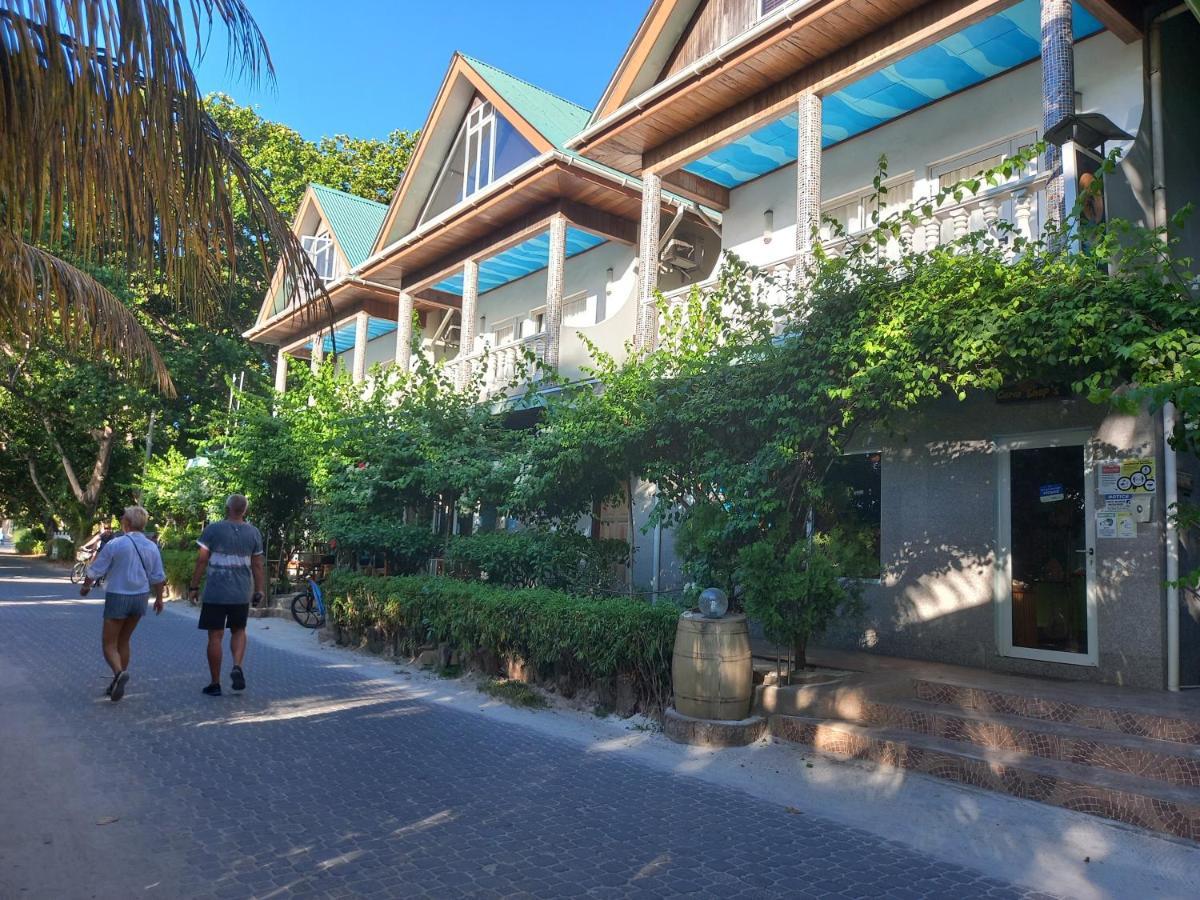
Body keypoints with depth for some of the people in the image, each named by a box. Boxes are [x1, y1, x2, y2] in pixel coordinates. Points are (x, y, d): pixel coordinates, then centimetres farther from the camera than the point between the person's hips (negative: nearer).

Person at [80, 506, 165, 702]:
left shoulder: (114, 544, -13)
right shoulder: (151, 548, 0)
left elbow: (95, 571, -5)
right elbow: (158, 577, 6)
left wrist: (85, 587, 14)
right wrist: (159, 598, 20)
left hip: (117, 597, -5)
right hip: (140, 597, 5)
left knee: (109, 643, 4)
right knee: (124, 641, 18)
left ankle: (119, 672, -23)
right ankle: (118, 684, 22)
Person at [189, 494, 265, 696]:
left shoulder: (213, 529, -5)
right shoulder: (253, 533, 4)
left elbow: (202, 560, -6)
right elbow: (257, 565, 5)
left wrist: (194, 586, 2)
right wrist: (258, 592, 12)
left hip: (215, 593, -2)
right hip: (242, 594, 3)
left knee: (215, 636, 5)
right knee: (238, 631, 20)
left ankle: (215, 684, 11)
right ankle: (237, 667, -3)